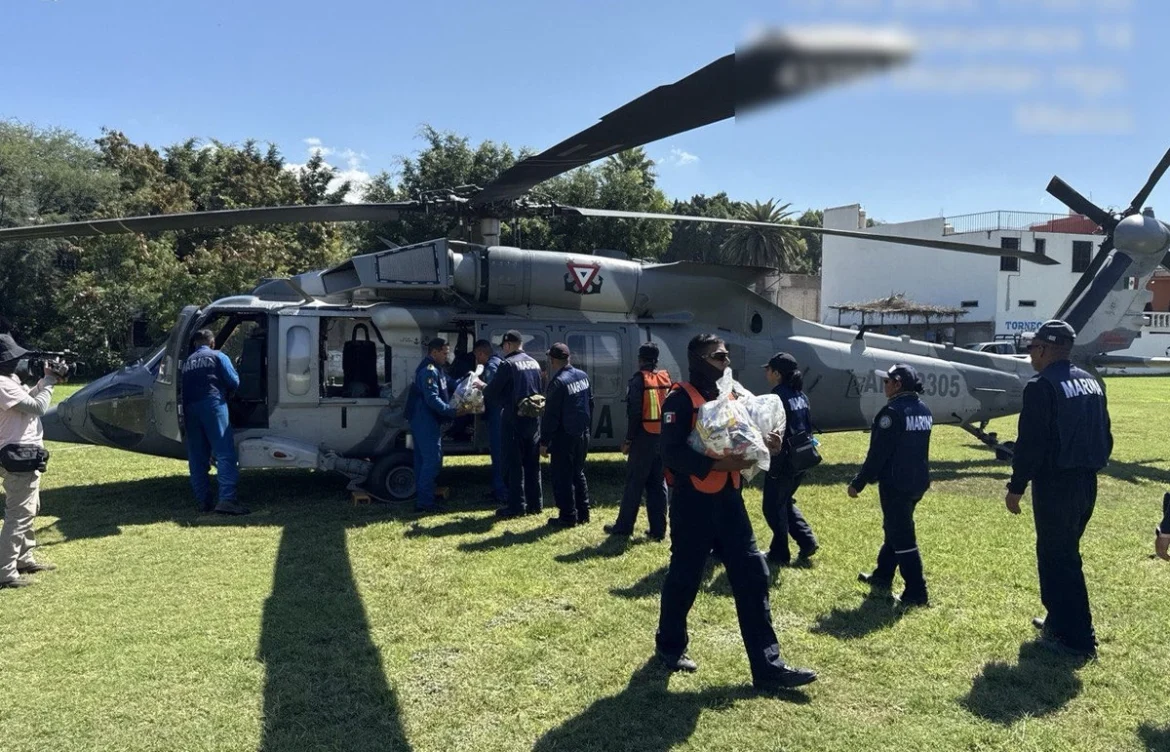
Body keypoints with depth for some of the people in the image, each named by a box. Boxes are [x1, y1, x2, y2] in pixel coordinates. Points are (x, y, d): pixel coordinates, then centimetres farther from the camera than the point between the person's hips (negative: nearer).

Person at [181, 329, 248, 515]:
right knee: (225, 453, -11)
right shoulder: (218, 357, 9)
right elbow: (234, 382, 2)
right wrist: (225, 394, 21)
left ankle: (203, 501, 10)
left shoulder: (187, 361, 22)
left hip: (189, 408, 5)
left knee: (197, 457, 10)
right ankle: (227, 499, -23)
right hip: (212, 404, -5)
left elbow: (182, 387, 16)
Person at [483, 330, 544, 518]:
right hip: (533, 418, 7)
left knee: (514, 463, 0)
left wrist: (482, 389, 14)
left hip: (514, 419, -7)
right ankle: (535, 503, 18)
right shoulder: (534, 363, 11)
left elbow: (493, 391, -8)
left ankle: (516, 505, 3)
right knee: (532, 462, 12)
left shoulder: (508, 364, -12)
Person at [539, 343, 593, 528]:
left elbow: (550, 416, -17)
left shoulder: (558, 382, -18)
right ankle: (583, 513, 23)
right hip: (583, 434, 8)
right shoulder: (583, 376, 6)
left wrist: (544, 442, -12)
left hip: (564, 436, -8)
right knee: (578, 473, 18)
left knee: (562, 477, 1)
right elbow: (590, 404, 13)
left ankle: (568, 516, 5)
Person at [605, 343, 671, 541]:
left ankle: (623, 526, 10)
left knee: (634, 483, 3)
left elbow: (634, 413, -13)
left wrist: (628, 439, -7)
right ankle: (658, 529, 10)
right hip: (663, 437, 5)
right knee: (658, 484, 10)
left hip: (644, 437, -5)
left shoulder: (638, 380, -8)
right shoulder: (666, 379, 9)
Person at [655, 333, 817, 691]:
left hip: (729, 501, 7)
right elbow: (672, 453, -21)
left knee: (753, 576, 4)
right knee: (684, 578, 7)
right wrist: (718, 464, -28)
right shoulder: (681, 400, -12)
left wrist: (764, 444, -3)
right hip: (693, 504, -7)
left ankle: (768, 665, 10)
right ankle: (670, 645, 31)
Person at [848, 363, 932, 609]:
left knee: (902, 536, -3)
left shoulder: (893, 411, -18)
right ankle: (882, 576, 35)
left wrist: (858, 483, -12)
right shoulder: (924, 410, 9)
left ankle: (917, 592, 0)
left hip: (896, 482, -9)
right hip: (918, 481, 9)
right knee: (895, 528, 22)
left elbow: (878, 453, -19)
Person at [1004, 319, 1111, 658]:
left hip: (1055, 485, -9)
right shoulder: (1092, 382, 11)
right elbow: (1105, 436, 15)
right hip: (1086, 483, 9)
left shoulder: (1042, 386, -16)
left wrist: (1016, 487, -11)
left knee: (1058, 557, 0)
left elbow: (1030, 444, -19)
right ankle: (1059, 620, 30)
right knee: (1064, 553, 20)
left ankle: (1075, 637, 5)